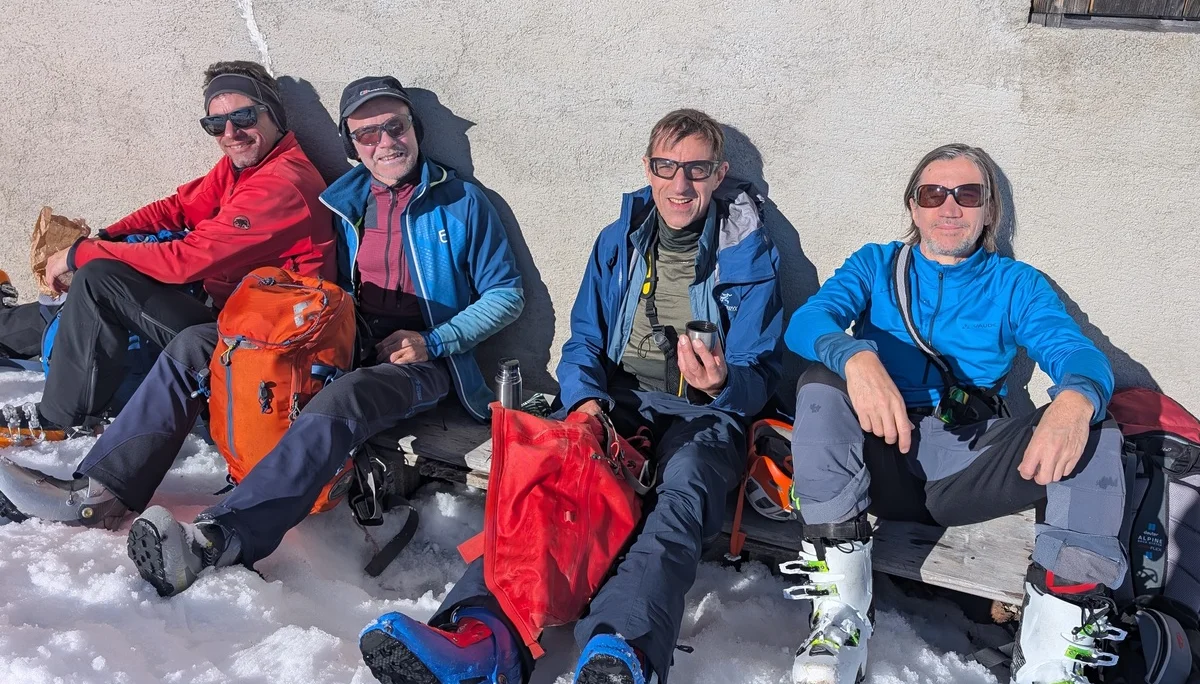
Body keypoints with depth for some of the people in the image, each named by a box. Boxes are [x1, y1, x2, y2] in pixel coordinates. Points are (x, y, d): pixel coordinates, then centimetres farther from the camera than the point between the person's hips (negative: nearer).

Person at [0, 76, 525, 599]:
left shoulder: (461, 202, 0)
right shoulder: (341, 203, 14)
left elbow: (506, 294, 0)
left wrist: (431, 342, -12)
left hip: (416, 362, -6)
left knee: (339, 402, -40)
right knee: (194, 347, -6)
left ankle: (213, 541, -53)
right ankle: (102, 492, -15)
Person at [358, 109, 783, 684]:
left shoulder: (749, 254, 3)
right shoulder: (617, 242, 12)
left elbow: (759, 376, 1)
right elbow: (583, 341, 10)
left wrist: (721, 385, -24)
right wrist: (586, 400, -12)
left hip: (706, 414, -2)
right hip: (618, 403, 3)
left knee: (684, 485, -37)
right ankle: (487, 631, -51)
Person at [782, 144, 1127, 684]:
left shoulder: (1016, 284, 14)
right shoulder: (876, 265, 12)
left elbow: (1076, 352, -6)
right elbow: (805, 322, -8)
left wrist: (1076, 399, -33)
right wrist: (855, 357, -34)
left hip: (971, 468, 1)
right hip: (881, 460, 0)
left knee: (1095, 430, -22)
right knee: (820, 385, -28)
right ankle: (840, 617, -30)